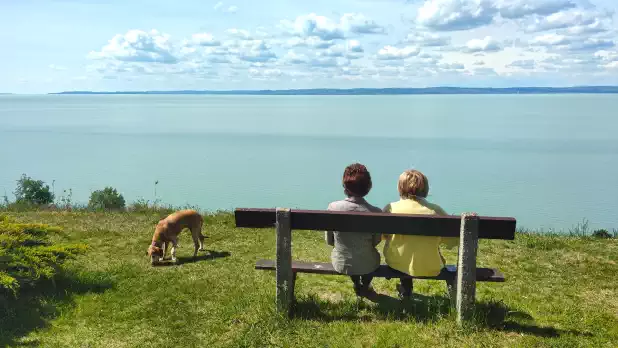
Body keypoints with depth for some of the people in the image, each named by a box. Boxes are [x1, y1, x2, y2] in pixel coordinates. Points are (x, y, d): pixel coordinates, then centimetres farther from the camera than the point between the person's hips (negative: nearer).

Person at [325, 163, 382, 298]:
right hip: (367, 265, -1)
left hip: (340, 264, 1)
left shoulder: (333, 207, -20)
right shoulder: (375, 212, -22)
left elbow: (329, 241, -7)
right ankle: (365, 287, 51)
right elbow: (376, 242, -6)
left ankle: (357, 285, 53)